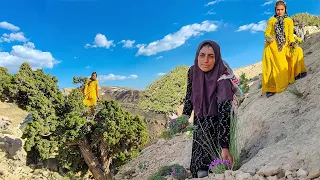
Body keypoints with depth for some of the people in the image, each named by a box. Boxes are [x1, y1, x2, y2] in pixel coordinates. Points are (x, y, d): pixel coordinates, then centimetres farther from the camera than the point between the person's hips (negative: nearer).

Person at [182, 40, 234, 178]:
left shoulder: (223, 78, -31)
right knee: (198, 167, 7)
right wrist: (185, 116, -10)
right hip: (199, 121, 5)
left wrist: (225, 147, -40)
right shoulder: (192, 71, -13)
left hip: (217, 124, -4)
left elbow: (225, 112, -36)